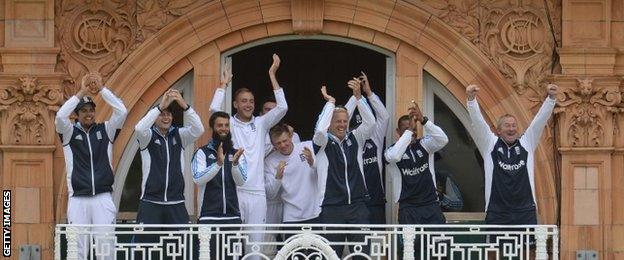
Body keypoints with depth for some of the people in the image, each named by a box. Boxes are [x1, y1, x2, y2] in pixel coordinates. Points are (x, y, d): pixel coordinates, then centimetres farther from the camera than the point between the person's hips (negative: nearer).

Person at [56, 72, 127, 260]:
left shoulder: (105, 130, 10)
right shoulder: (70, 132, 6)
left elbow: (122, 112, -4)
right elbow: (60, 116, -14)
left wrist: (101, 89, -4)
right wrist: (82, 93, -9)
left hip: (103, 198, 1)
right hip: (78, 199, -1)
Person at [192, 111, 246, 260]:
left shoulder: (236, 154, 11)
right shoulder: (202, 153, 1)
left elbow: (241, 181, -3)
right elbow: (198, 179, -14)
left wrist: (235, 163, -23)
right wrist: (218, 163, -27)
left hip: (232, 216, 3)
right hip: (208, 217, -3)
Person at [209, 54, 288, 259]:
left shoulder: (261, 124, 11)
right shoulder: (229, 124, 4)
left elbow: (282, 108, -1)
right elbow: (214, 109, -16)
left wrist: (272, 75, -4)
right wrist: (224, 83, -6)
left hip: (257, 193, 2)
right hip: (233, 191, -2)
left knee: (256, 243, 3)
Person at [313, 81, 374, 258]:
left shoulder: (355, 139, 11)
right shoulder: (323, 143, 2)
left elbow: (370, 122, -3)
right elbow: (320, 129, -19)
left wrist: (358, 96, -13)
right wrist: (330, 102, -9)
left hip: (357, 205, 3)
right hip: (331, 207, -3)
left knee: (362, 251, -2)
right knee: (333, 253, 0)